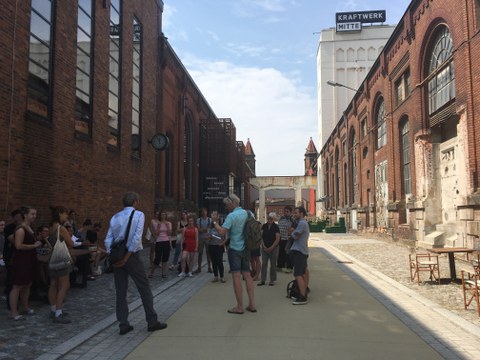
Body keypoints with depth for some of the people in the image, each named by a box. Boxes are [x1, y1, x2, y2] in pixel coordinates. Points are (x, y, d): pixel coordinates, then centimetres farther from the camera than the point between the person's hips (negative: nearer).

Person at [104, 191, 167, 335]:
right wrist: (127, 256, -14)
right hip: (132, 256, -5)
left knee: (120, 291, 10)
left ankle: (123, 325, 14)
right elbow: (137, 237, -16)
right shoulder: (138, 214, -5)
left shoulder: (115, 217, 9)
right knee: (144, 288, 5)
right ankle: (152, 322, 10)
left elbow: (108, 240, 1)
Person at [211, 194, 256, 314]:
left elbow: (222, 232, -21)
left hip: (235, 249, -6)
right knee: (247, 274, 11)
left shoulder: (231, 216, -15)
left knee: (236, 276, -1)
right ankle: (252, 304, 12)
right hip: (246, 248, 6)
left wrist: (215, 222, -7)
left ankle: (240, 306, 3)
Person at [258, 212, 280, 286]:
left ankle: (272, 280, 15)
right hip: (265, 248, 3)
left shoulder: (276, 227, -6)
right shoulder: (264, 226, 4)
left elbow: (277, 239, -9)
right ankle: (263, 280, 7)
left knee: (273, 264, 5)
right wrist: (263, 246, -6)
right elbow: (261, 236, 5)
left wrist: (271, 248, -11)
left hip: (273, 248, -3)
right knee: (264, 263, 2)